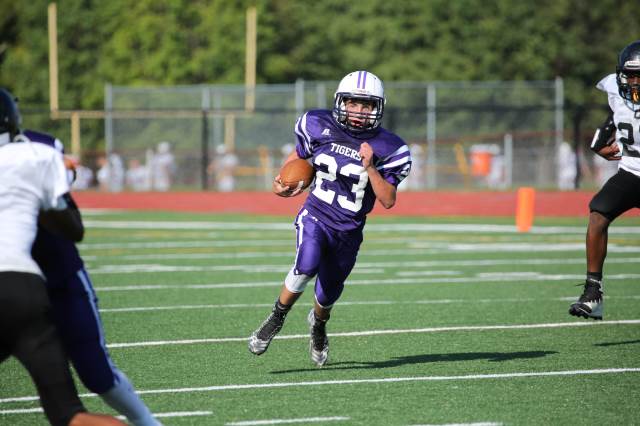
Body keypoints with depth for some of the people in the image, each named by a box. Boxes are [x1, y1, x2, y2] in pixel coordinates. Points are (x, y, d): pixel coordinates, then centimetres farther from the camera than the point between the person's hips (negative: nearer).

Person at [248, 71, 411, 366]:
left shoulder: (386, 149, -9)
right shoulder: (320, 127, -5)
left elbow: (388, 201, -11)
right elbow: (299, 155, 14)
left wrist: (370, 168, -23)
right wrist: (282, 183, -3)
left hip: (348, 231, 1)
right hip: (315, 216, -1)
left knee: (327, 297, 13)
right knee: (307, 267, -31)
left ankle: (318, 324, 51)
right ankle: (277, 317, -5)